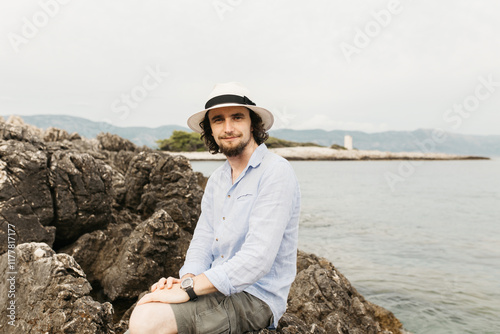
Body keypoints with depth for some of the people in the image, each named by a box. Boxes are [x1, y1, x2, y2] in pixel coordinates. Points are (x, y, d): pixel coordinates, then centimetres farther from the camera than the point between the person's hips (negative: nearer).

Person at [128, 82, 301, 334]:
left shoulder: (276, 173, -15)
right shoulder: (216, 180, 12)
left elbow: (257, 258, -24)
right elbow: (202, 242, 10)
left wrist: (188, 289, -23)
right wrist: (187, 279, -11)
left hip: (256, 297, -7)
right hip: (216, 286, 7)